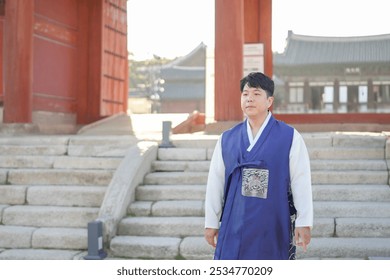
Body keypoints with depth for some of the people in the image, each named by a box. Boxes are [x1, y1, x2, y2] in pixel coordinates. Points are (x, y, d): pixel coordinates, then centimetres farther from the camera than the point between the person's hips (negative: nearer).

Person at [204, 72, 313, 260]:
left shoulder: (289, 137, -1)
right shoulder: (227, 139, 7)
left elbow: (301, 182, -4)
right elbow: (215, 183, 9)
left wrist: (304, 223, -8)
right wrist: (211, 223, 9)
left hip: (274, 226, -2)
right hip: (235, 227, 2)